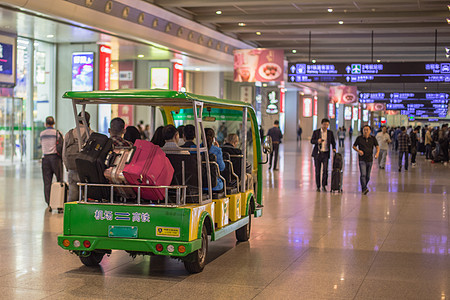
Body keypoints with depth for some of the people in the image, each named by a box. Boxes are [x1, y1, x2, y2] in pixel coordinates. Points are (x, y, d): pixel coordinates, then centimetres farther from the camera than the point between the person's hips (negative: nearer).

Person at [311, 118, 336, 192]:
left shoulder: (330, 133, 6)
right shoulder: (316, 132, 2)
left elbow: (333, 142, 13)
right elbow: (312, 141, 1)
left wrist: (334, 148, -5)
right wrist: (317, 141, -19)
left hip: (325, 154, 0)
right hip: (317, 153, 0)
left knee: (325, 170, -11)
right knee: (317, 171, 3)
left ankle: (324, 185, 1)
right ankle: (318, 186, 13)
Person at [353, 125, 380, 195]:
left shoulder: (373, 138, 4)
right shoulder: (359, 138, -1)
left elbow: (377, 147, 2)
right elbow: (354, 146, 6)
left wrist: (377, 153, -19)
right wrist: (358, 151, -14)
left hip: (370, 159, 3)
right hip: (362, 159, -3)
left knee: (368, 176, 9)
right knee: (363, 174, -17)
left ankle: (363, 188, 26)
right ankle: (364, 189, -22)